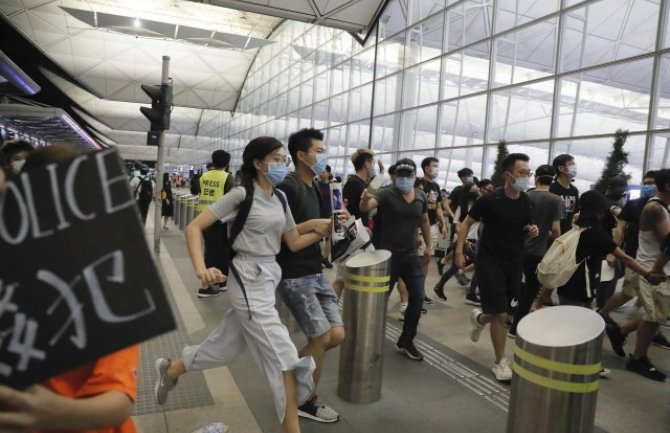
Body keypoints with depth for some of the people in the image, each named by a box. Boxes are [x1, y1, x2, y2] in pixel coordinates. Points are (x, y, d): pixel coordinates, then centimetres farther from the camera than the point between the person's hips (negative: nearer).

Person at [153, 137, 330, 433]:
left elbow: (294, 242, 10)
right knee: (284, 357, -6)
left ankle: (169, 370, 46)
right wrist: (201, 269, -25)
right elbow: (194, 227, -13)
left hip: (270, 276, 8)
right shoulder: (242, 194, -11)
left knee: (226, 345, 21)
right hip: (248, 281, -8)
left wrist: (324, 230, -5)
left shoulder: (280, 198, 9)